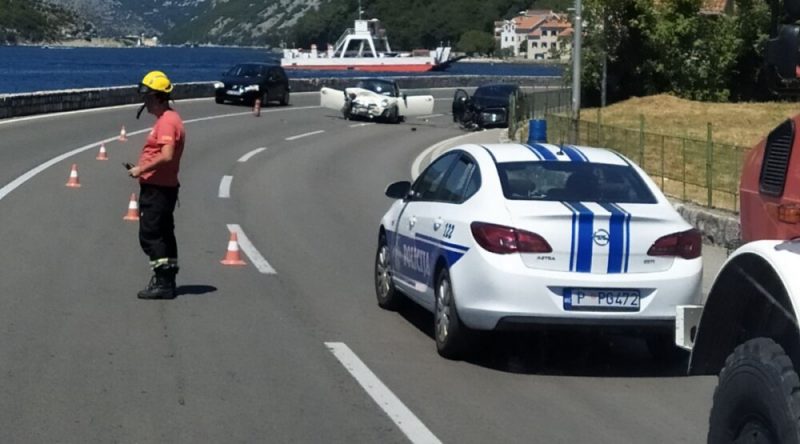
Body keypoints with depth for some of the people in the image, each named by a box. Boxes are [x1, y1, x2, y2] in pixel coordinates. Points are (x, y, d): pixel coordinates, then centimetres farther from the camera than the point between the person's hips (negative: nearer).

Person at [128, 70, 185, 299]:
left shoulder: (167, 121, -18)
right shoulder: (167, 119, 16)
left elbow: (166, 156, -29)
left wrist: (142, 169, -20)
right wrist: (143, 168, 15)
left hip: (157, 189, -11)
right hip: (162, 187, 11)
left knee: (150, 235, -8)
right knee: (163, 235, 15)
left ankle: (163, 283, -7)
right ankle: (165, 280, 22)